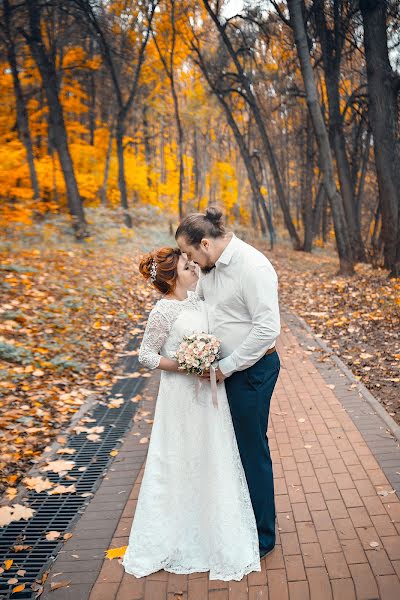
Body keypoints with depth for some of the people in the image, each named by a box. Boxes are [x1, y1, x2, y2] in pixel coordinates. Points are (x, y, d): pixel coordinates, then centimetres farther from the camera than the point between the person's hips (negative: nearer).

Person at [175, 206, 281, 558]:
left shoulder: (253, 267, -22)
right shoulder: (211, 266, 5)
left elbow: (268, 328, -26)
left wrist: (227, 366, -19)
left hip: (251, 371, -8)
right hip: (224, 368, 9)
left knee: (252, 450, 5)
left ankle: (262, 537, 25)